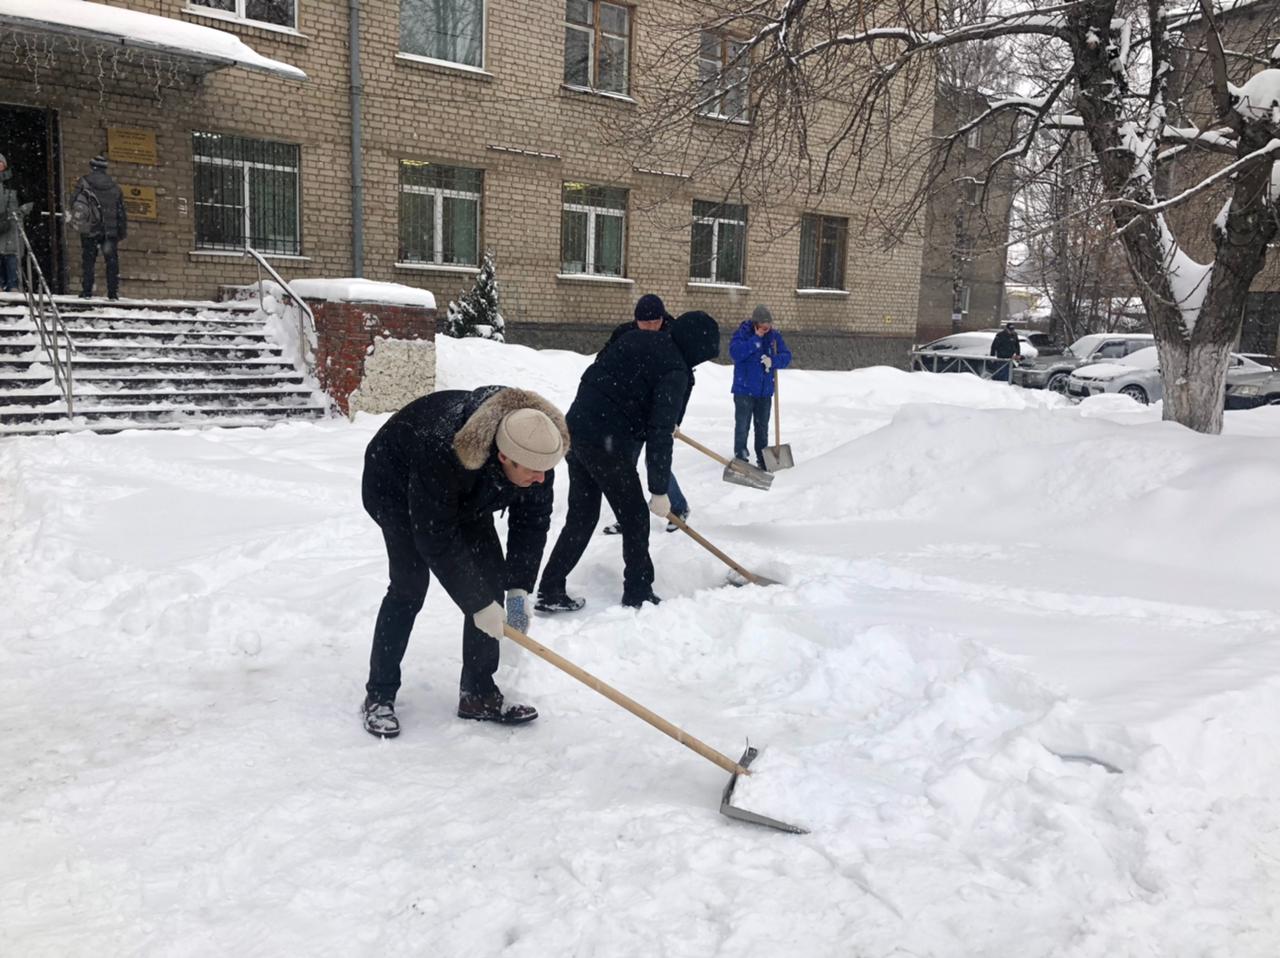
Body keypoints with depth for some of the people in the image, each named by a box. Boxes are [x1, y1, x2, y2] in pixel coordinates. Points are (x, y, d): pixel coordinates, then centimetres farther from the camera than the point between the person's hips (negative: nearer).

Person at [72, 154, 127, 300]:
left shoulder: (84, 182, 0)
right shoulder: (114, 187, 9)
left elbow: (74, 201, -2)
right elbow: (121, 211, 10)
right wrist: (123, 231, 13)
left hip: (90, 228, -2)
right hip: (110, 230, 2)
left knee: (88, 261, 3)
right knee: (112, 261, 4)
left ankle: (86, 291, 0)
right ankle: (113, 292, 1)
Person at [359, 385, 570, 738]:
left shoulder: (536, 446, -29)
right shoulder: (442, 452, -45)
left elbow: (532, 521, -16)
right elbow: (437, 542, -37)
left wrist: (519, 588, -22)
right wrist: (478, 604, -33)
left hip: (465, 496, 6)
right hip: (397, 488, -5)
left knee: (492, 577, -4)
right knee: (410, 584, -17)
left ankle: (477, 694, 6)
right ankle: (379, 696, -1)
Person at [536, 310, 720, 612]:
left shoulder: (636, 338, 12)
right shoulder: (675, 370, -10)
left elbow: (593, 374, 18)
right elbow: (660, 433, -15)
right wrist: (660, 490, -11)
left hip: (577, 427, 8)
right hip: (607, 443, -8)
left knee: (581, 516, 17)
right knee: (635, 519, 9)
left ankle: (550, 592, 19)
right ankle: (638, 596, 19)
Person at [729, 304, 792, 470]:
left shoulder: (775, 336, 3)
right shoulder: (743, 333, -9)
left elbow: (786, 356, 1)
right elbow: (735, 352, -24)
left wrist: (773, 361, -20)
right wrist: (756, 340, -24)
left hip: (765, 391, 4)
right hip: (744, 389, -4)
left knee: (762, 427, 13)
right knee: (742, 426, -1)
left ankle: (763, 459, 22)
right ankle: (740, 457, 8)